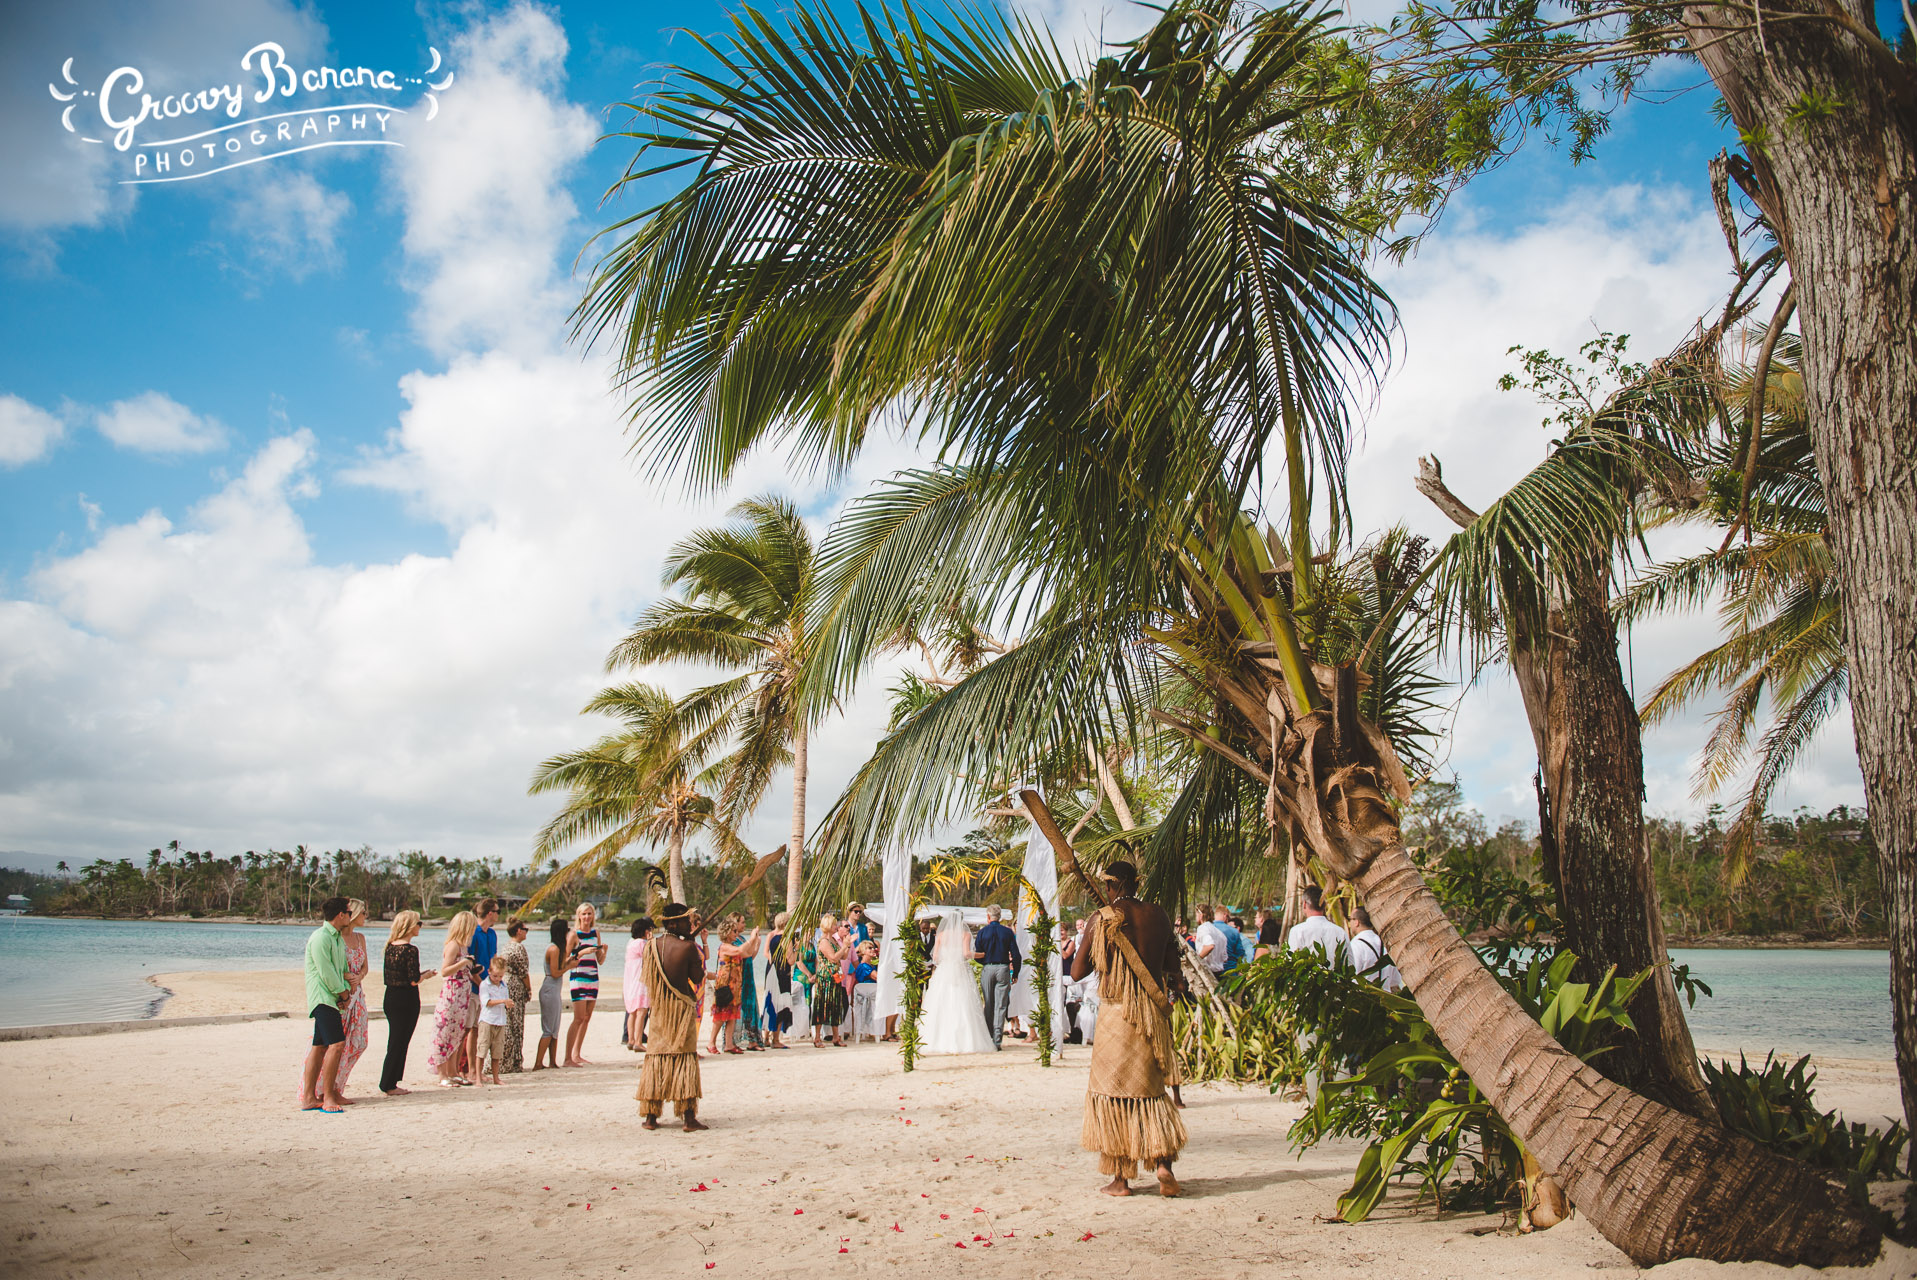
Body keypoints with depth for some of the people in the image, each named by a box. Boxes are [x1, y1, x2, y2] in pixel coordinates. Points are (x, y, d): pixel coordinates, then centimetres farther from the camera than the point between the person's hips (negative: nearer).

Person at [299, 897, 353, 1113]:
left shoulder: (338, 938, 16)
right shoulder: (320, 937, -14)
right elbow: (326, 972, -17)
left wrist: (344, 991, 3)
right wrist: (342, 993, -7)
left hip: (332, 998, 9)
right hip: (322, 997, -9)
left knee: (319, 1046, 9)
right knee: (336, 1044, -15)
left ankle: (309, 1097, 13)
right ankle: (327, 1097, -11)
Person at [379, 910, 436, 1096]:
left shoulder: (390, 947, 6)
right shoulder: (410, 950, -17)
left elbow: (391, 974, 13)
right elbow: (414, 981, -19)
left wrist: (421, 974, 15)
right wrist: (427, 974, 1)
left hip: (390, 997, 8)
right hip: (406, 1000, -8)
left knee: (395, 1042, 16)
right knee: (400, 1044, 2)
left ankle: (389, 1084, 19)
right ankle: (389, 1085, 6)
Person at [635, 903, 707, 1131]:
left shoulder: (653, 945, 2)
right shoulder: (687, 947, -13)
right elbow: (698, 979, -4)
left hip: (658, 1007, 4)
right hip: (682, 1006, -4)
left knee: (656, 1057, 10)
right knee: (685, 1059, 0)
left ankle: (650, 1116, 12)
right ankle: (689, 1118, -2)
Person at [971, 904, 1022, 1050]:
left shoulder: (982, 932, -2)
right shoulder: (1008, 932, 0)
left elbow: (976, 955, -1)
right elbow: (1016, 955, 0)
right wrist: (1015, 974, 10)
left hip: (987, 969, 0)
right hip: (1003, 969, 0)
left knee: (988, 1006, 10)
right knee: (1000, 1006, 0)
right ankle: (997, 1040, -5)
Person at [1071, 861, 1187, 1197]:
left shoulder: (1103, 919, -9)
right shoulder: (1157, 914, 3)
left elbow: (1077, 972, -6)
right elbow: (1172, 967, 10)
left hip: (1117, 1010, -4)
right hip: (1155, 1011, 4)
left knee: (1112, 1092, 6)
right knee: (1152, 1089, 16)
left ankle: (1120, 1178, 8)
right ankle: (1163, 1164, 1)